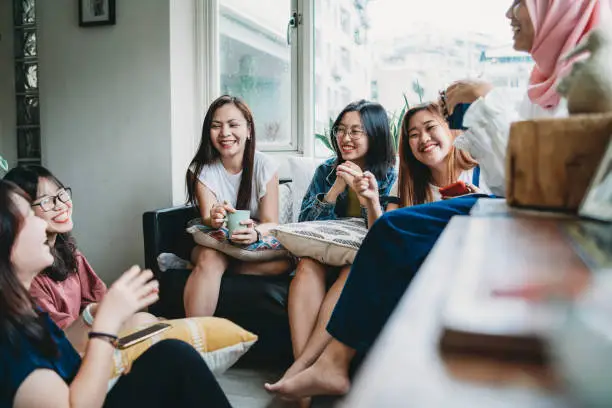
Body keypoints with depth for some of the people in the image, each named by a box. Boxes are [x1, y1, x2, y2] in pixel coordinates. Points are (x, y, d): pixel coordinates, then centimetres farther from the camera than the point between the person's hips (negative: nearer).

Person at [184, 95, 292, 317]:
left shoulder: (265, 166, -7)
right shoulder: (202, 169, -5)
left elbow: (271, 223, -13)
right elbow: (206, 218, -16)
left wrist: (255, 232, -38)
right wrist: (214, 220, -42)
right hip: (214, 244, -1)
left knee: (285, 260, -31)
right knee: (210, 258, -35)